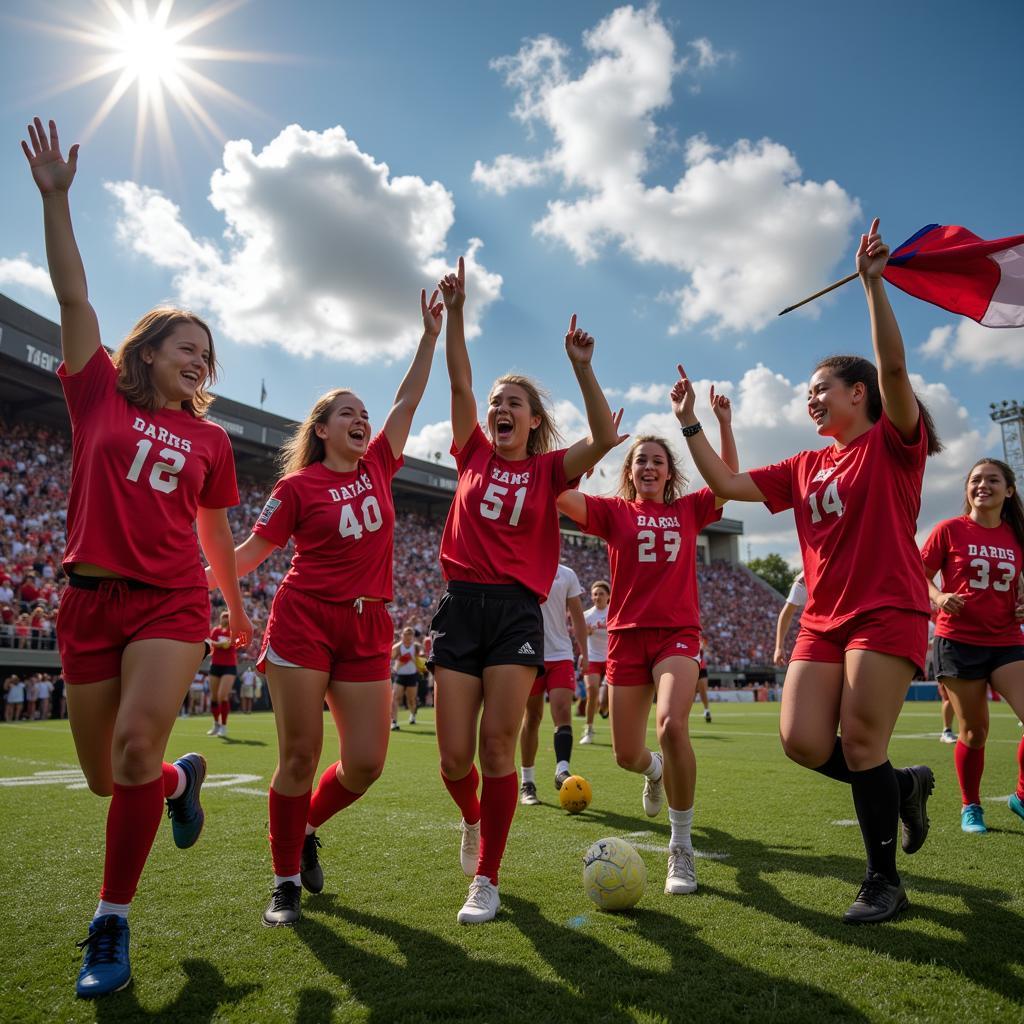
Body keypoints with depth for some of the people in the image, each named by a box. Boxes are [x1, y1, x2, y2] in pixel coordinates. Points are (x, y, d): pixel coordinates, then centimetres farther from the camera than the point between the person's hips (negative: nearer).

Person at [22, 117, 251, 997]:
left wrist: (236, 606, 25)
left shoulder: (209, 439, 11)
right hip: (91, 598, 1)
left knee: (136, 745, -20)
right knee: (106, 778, 7)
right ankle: (180, 779, 43)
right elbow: (74, 296, 1)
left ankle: (111, 929, -5)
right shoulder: (100, 395, 8)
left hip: (172, 602, 0)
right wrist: (56, 198, -5)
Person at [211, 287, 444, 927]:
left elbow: (408, 400, 11)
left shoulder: (377, 467, 11)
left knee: (366, 762, 0)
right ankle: (286, 882, 16)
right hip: (304, 621, -4)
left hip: (368, 629, 4)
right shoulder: (298, 485, 0)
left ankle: (307, 830, 30)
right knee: (300, 754, -3)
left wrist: (432, 333, 12)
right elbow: (251, 552, 1)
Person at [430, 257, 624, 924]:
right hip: (461, 605, 2)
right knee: (455, 753, 1)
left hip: (518, 612, -2)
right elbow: (460, 381, 3)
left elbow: (606, 437, -10)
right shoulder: (474, 455, 11)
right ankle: (472, 820, 36)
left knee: (497, 747, -5)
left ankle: (487, 879, 10)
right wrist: (455, 311, -3)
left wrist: (581, 366, -16)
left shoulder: (549, 468, 6)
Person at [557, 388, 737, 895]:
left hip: (678, 633, -1)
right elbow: (560, 493, -9)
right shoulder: (614, 511, 5)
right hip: (627, 635, 1)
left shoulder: (688, 510, 10)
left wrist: (724, 422, -9)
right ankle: (655, 770, 46)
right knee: (626, 754, 5)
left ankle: (681, 846, -10)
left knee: (672, 725, -28)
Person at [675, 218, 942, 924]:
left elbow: (893, 367, -18)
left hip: (888, 613, -6)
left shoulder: (893, 443, -1)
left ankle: (885, 882, 12)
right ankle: (905, 785, 23)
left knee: (859, 743, -8)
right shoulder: (805, 467, 16)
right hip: (824, 618, 6)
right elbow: (728, 483, 13)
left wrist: (873, 283, -23)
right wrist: (691, 424, 12)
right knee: (802, 741, -5)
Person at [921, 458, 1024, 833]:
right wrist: (939, 597, -20)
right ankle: (971, 807, 26)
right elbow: (920, 574, 0)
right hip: (959, 642, -3)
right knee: (974, 731, 4)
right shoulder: (950, 530, -4)